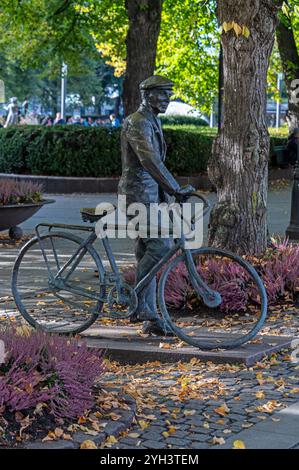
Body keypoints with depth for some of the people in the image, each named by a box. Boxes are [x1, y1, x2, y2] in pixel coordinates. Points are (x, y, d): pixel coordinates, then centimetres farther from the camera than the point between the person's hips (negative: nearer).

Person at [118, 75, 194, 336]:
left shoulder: (153, 122, 18)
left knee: (148, 254, 7)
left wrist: (166, 192, 22)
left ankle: (149, 318, 9)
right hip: (138, 194, -9)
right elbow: (150, 160, -27)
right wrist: (175, 189, -31)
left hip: (152, 195, 10)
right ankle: (137, 302, -7)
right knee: (160, 246, -17)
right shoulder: (137, 123, -14)